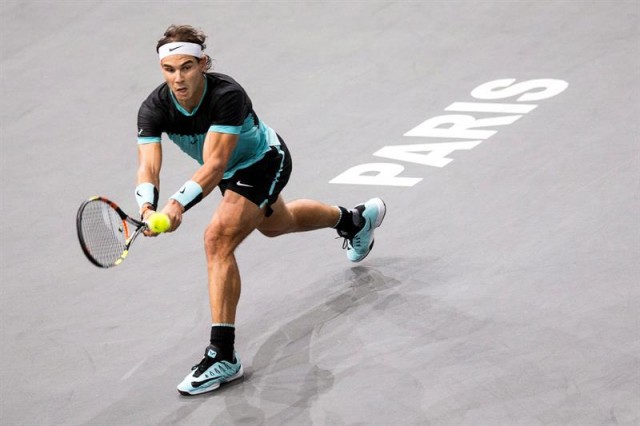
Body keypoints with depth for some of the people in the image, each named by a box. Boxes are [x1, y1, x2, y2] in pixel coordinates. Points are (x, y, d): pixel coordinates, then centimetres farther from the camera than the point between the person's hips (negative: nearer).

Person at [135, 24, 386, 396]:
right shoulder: (154, 109, -27)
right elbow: (148, 167, -36)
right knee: (275, 225, 34)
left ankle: (223, 355, -24)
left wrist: (179, 204, -63)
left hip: (266, 162, -7)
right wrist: (148, 208, -57)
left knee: (218, 239, -26)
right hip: (235, 170, 7)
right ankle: (356, 219, 65)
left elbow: (214, 165, -48)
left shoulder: (227, 96, -40)